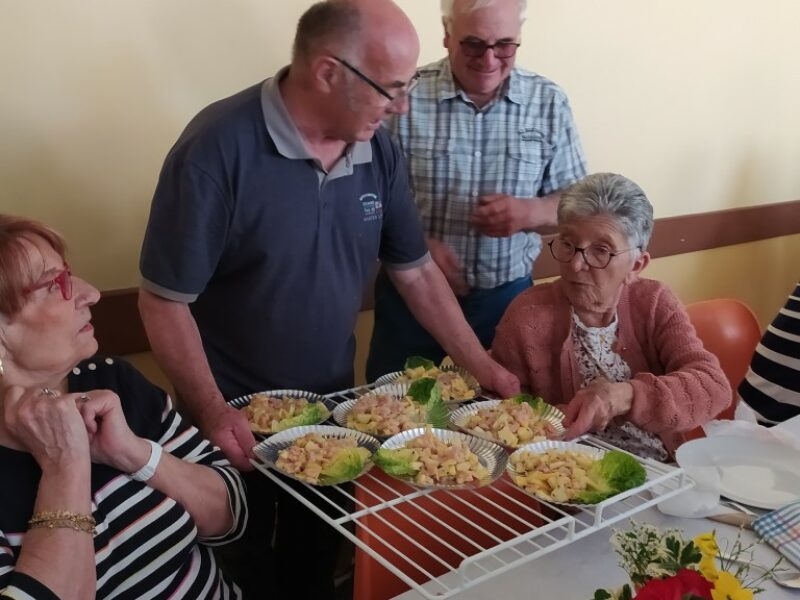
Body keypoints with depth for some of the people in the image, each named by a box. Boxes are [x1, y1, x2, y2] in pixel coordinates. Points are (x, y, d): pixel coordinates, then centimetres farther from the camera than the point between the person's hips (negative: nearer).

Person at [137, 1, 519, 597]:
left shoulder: (378, 150, -7)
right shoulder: (218, 149, -25)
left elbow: (416, 271, 1)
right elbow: (165, 301, -19)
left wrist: (482, 366, -1)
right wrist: (214, 413, -25)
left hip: (334, 401, 5)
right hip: (238, 414, -4)